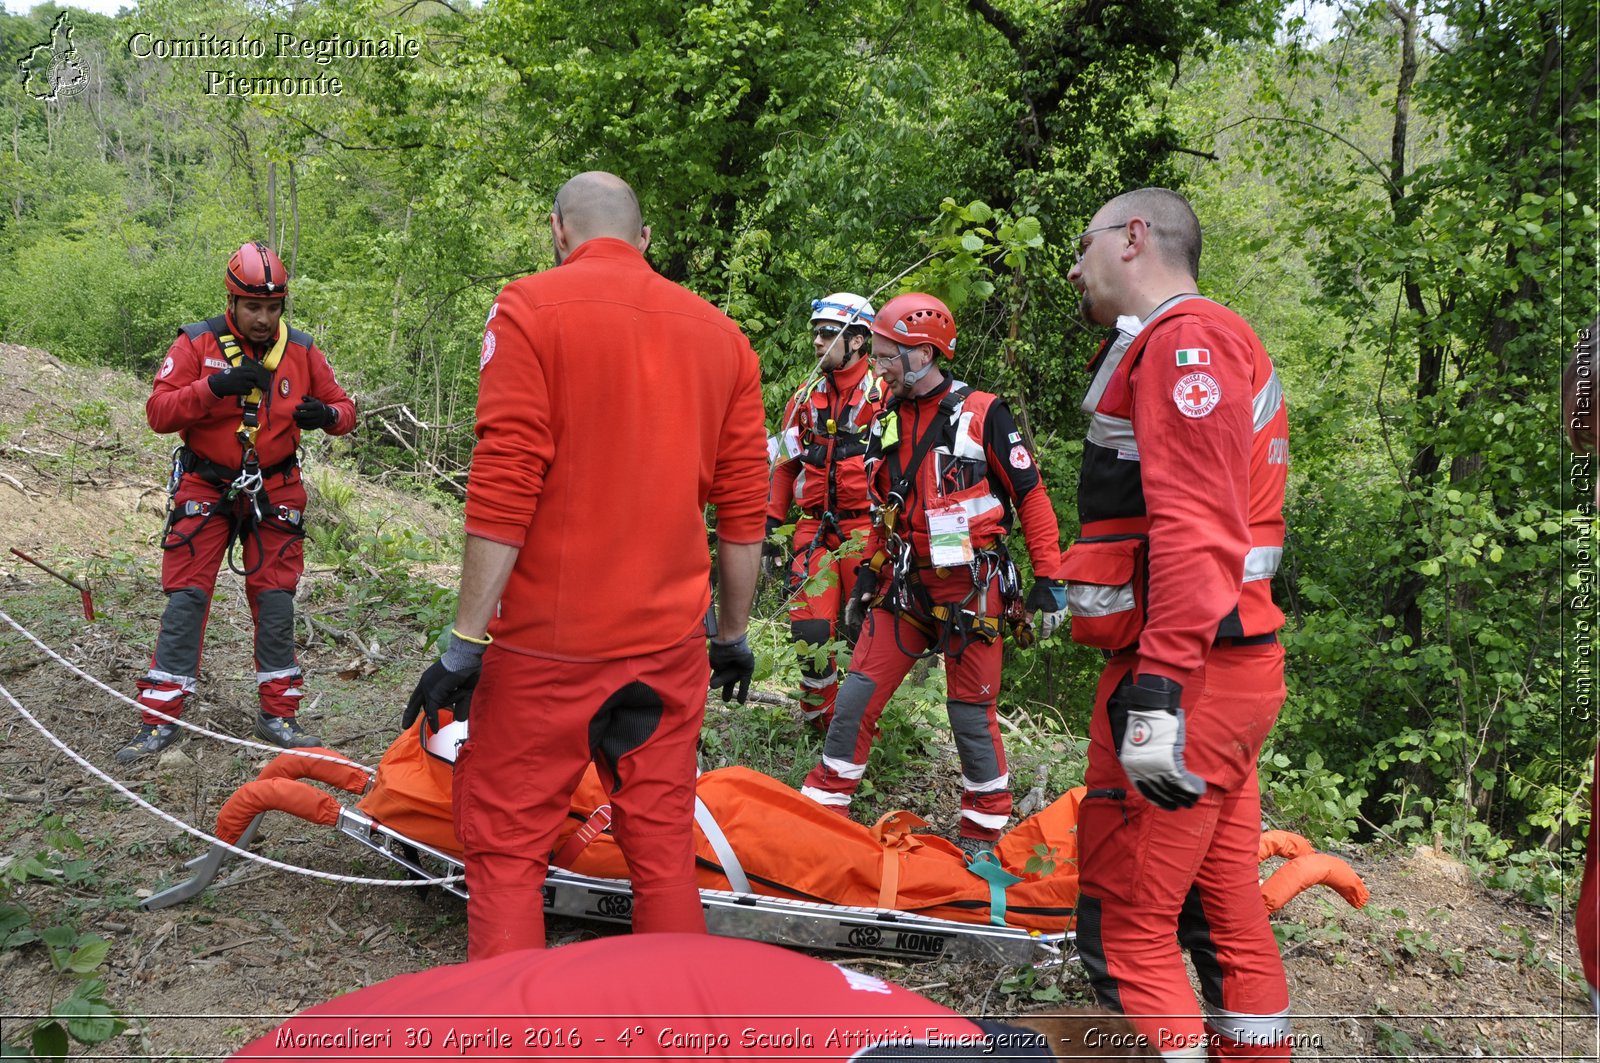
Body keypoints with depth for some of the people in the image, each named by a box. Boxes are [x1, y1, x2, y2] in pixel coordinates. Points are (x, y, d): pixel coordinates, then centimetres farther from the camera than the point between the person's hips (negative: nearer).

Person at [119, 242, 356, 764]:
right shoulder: (197, 343, -7)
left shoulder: (302, 351, -1)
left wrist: (325, 414, -19)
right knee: (185, 598, -2)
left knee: (275, 601, 3)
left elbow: (343, 407, 5)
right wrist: (214, 387, -29)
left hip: (274, 492, 2)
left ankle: (277, 714, 14)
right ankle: (160, 719, 5)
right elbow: (158, 411, -13)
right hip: (205, 487, -1)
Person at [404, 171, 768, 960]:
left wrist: (465, 643, -10)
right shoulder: (721, 333, 9)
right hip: (670, 643, 5)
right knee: (663, 848, 15)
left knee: (504, 850, 7)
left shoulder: (530, 309, -6)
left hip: (550, 644, -5)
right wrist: (734, 635, 19)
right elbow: (745, 510, 9)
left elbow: (503, 493, -14)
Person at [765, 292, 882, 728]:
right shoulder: (806, 397, 13)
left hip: (866, 528, -4)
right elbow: (786, 464, 18)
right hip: (815, 527, 4)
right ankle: (819, 716, 11)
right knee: (810, 627, -4)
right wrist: (771, 524, 14)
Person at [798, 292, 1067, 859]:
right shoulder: (887, 421, 10)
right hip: (904, 585, 5)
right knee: (858, 693, 0)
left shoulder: (982, 415, -8)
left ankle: (985, 828, 20)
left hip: (969, 588, -5)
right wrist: (864, 580, 19)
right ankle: (823, 805, 12)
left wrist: (1049, 580, -7)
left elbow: (1031, 496, -5)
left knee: (970, 711, 3)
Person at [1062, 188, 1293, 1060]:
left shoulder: (1183, 339, -9)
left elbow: (1194, 532, -21)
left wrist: (1159, 693, -26)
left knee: (1124, 927, -5)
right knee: (1223, 912, 16)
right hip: (1234, 675, 10)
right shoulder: (1217, 344, 22)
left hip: (1185, 679, -10)